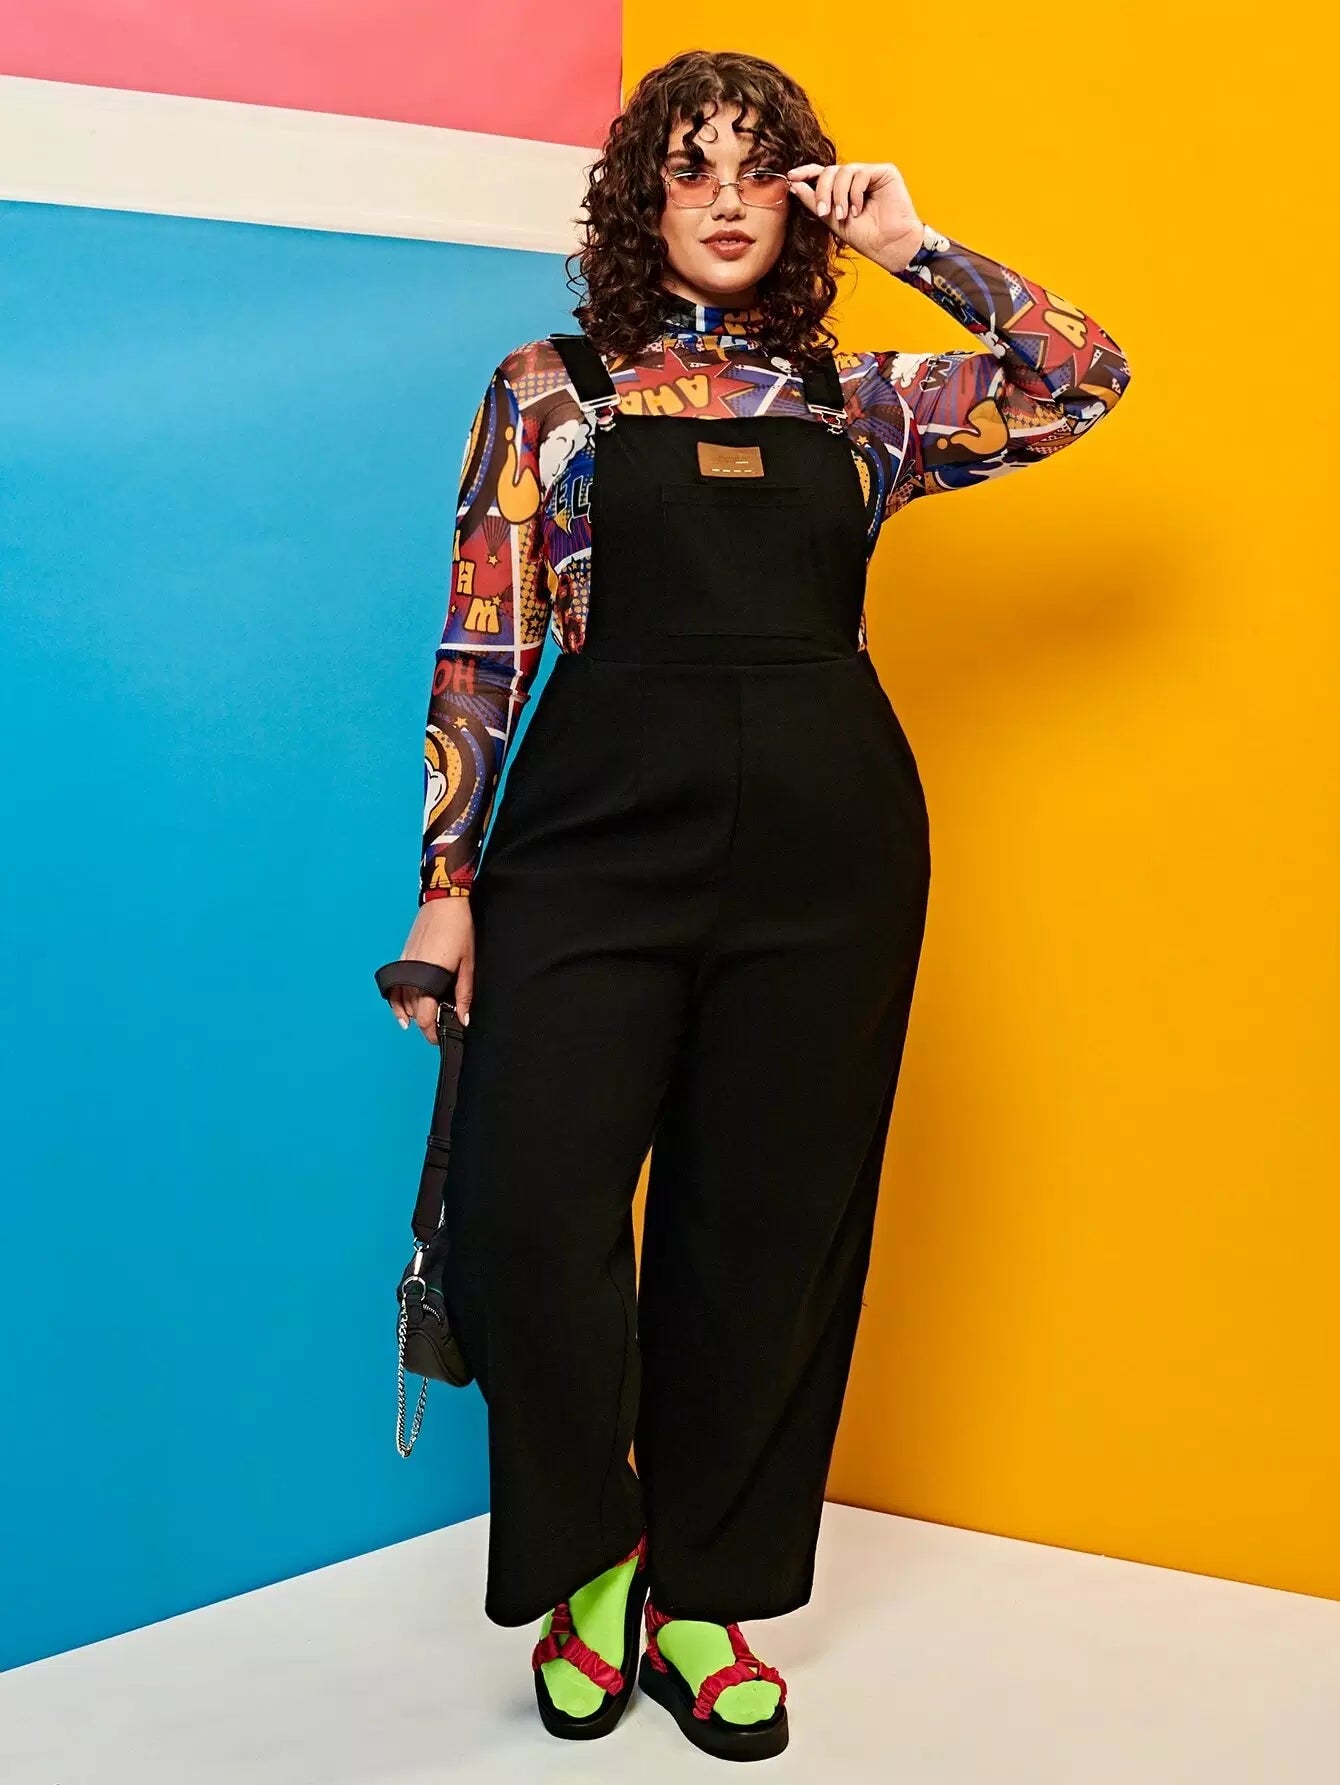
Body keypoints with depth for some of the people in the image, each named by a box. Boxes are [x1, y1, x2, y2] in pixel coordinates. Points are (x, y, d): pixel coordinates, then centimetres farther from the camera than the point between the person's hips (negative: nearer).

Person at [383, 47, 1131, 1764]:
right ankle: (590, 1561, 16)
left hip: (829, 850, 2)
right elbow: (479, 655, 4)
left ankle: (705, 1601, 23)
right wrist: (446, 887, -1)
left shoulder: (855, 404, 13)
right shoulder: (550, 391, 8)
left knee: (766, 1234, 6)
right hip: (600, 834, -2)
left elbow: (1083, 379, 4)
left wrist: (917, 245, 2)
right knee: (534, 1218, -11)